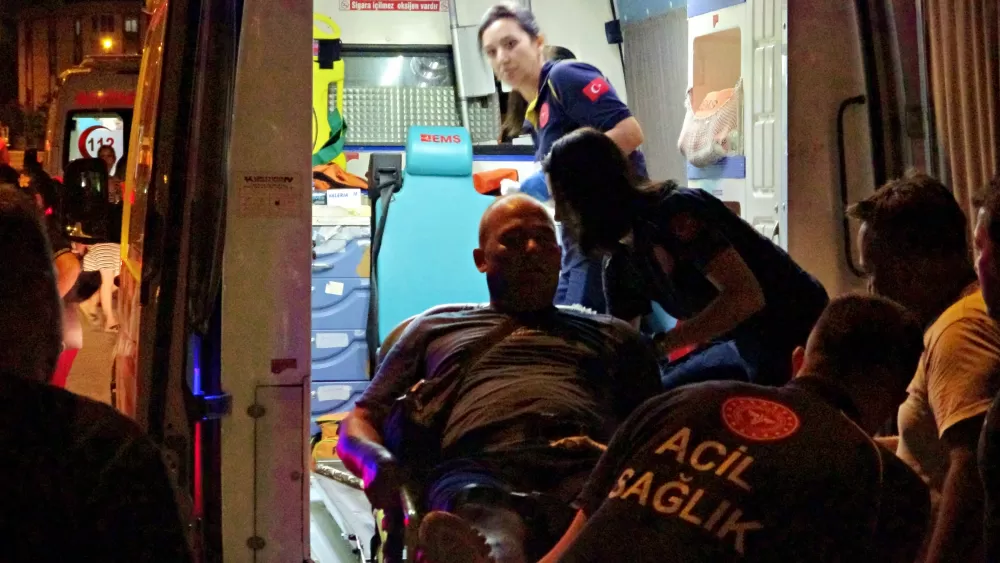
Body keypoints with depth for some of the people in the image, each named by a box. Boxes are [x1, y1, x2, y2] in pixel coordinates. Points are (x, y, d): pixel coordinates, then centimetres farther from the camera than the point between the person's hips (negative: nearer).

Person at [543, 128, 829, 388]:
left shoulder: (675, 213, -23)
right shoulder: (621, 265, 3)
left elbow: (745, 297, -29)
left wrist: (660, 345, -28)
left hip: (793, 334, -9)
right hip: (745, 343, 9)